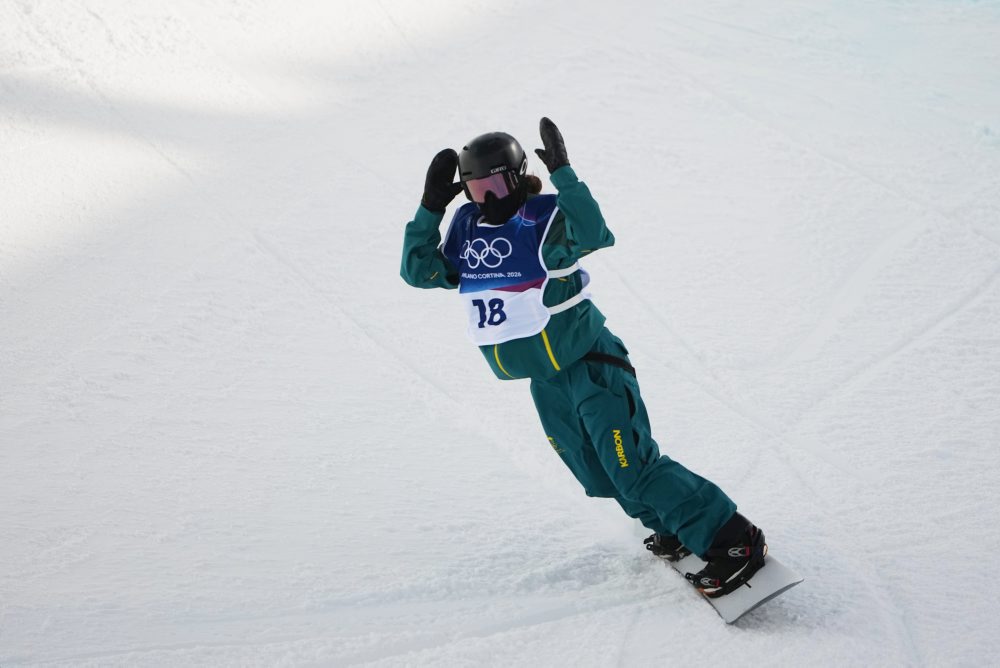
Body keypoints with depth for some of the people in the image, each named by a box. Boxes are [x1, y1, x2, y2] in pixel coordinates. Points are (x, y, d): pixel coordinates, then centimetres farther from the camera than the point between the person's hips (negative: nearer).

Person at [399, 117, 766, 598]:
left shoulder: (545, 220, -18)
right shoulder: (466, 231, 3)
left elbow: (591, 234, -37)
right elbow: (417, 270, 5)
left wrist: (563, 174, -38)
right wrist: (430, 208, -4)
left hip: (588, 365, -8)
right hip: (545, 381, 8)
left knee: (632, 466, -15)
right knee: (598, 474, 14)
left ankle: (731, 540, -7)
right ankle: (673, 529, 35)